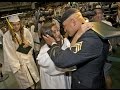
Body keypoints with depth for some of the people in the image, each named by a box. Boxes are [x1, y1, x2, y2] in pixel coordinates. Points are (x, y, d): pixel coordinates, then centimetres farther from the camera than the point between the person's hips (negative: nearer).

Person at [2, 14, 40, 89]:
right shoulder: (7, 36, -16)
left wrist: (28, 43, -17)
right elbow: (9, 53, -12)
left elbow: (32, 43, 6)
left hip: (28, 58, 3)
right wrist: (16, 66, -14)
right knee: (25, 84, 8)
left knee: (34, 78, 14)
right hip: (17, 60, -3)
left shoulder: (25, 31, -7)